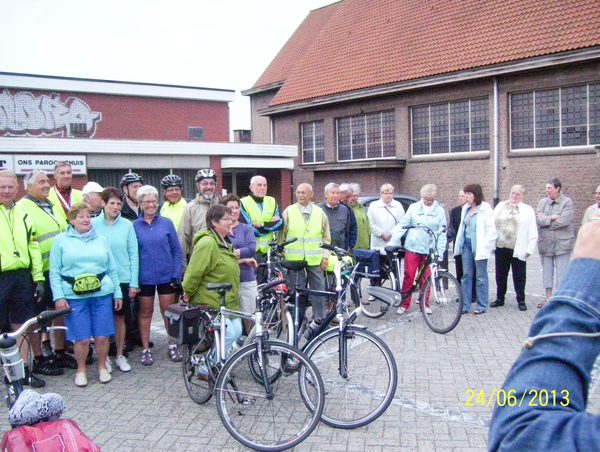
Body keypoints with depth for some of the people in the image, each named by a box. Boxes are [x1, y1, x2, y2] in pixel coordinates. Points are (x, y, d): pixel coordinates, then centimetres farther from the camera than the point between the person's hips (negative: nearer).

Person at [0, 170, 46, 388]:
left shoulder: (23, 215, 15)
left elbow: (33, 248, 15)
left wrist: (38, 278, 10)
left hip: (22, 277, 4)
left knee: (22, 325, 10)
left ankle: (24, 369, 18)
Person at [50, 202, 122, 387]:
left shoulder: (101, 239, 14)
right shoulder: (61, 240, 6)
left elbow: (112, 269, 15)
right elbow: (54, 272, 2)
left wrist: (117, 293, 11)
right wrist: (59, 297, -8)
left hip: (102, 295, 2)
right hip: (74, 297, -2)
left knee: (102, 336, 3)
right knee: (82, 338, 0)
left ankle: (102, 367, 23)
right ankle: (81, 370, 22)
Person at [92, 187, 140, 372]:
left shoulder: (127, 225, 0)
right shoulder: (93, 224, -1)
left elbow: (133, 255, 1)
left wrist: (134, 283, -3)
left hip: (123, 279, 1)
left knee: (120, 317, 9)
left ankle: (120, 355, 23)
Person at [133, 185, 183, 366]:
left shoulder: (166, 223, 1)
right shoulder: (134, 226, 0)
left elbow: (177, 250, 2)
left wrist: (177, 275, -4)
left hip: (167, 276, 0)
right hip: (144, 278, 0)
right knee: (145, 313, 10)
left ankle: (172, 347, 22)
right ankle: (145, 350, 21)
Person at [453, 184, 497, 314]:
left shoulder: (485, 209, -8)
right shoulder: (466, 208, 12)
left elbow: (491, 229, -9)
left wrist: (485, 245, -14)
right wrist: (459, 243, 11)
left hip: (479, 246, -6)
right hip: (466, 244, 6)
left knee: (481, 277, 3)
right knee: (466, 275, 7)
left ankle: (482, 305, 12)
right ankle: (465, 305, 11)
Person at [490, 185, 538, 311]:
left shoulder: (528, 210, 2)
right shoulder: (500, 206, 11)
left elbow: (532, 232, -1)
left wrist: (529, 249, -7)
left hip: (518, 249, -3)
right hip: (501, 248, 3)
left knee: (519, 276, 4)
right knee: (500, 275, 12)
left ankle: (521, 301, 16)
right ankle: (500, 299, 24)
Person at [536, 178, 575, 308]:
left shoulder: (567, 202, -4)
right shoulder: (542, 202, 7)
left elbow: (565, 221, -17)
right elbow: (538, 219, -5)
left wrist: (545, 219, -8)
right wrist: (552, 217, -16)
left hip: (562, 243, -4)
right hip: (545, 243, 4)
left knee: (562, 273, -1)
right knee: (547, 272, 11)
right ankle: (548, 298, 21)